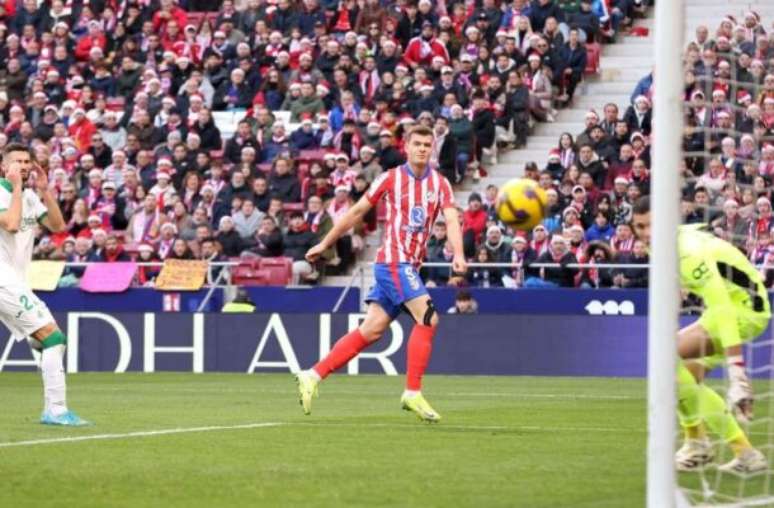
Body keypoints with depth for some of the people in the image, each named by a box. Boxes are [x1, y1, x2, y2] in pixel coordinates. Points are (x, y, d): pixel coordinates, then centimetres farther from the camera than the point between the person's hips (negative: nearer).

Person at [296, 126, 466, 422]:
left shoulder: (440, 184, 6)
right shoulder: (390, 179, -2)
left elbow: (451, 219, -9)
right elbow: (357, 212, 7)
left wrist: (458, 254, -27)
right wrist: (325, 244, 11)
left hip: (409, 265, 5)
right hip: (393, 261, -5)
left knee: (370, 331, 4)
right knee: (428, 318, -17)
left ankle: (313, 376, 12)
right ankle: (413, 393, -12)